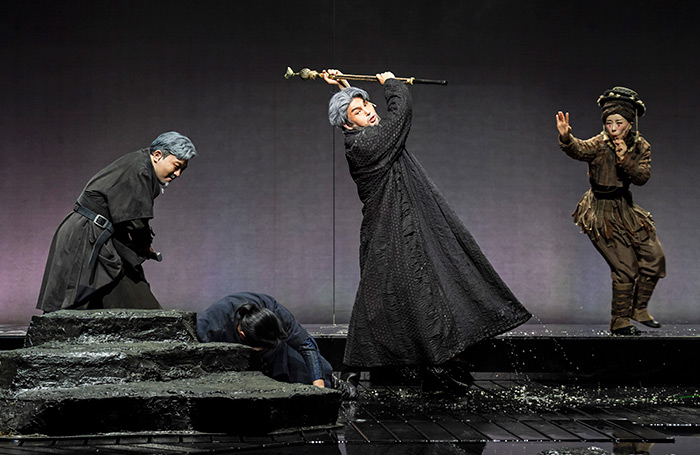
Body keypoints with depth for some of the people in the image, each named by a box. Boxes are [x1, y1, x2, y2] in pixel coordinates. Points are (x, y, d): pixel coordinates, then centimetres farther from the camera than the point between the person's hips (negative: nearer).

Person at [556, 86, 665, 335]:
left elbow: (642, 177, -15)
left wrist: (625, 160, -32)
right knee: (625, 267, -10)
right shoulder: (600, 144, -17)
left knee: (654, 257, 5)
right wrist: (566, 138, -61)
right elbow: (579, 150, -39)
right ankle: (619, 322, 4)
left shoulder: (640, 146, -1)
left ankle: (639, 308, 23)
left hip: (625, 208, 6)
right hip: (601, 212, -6)